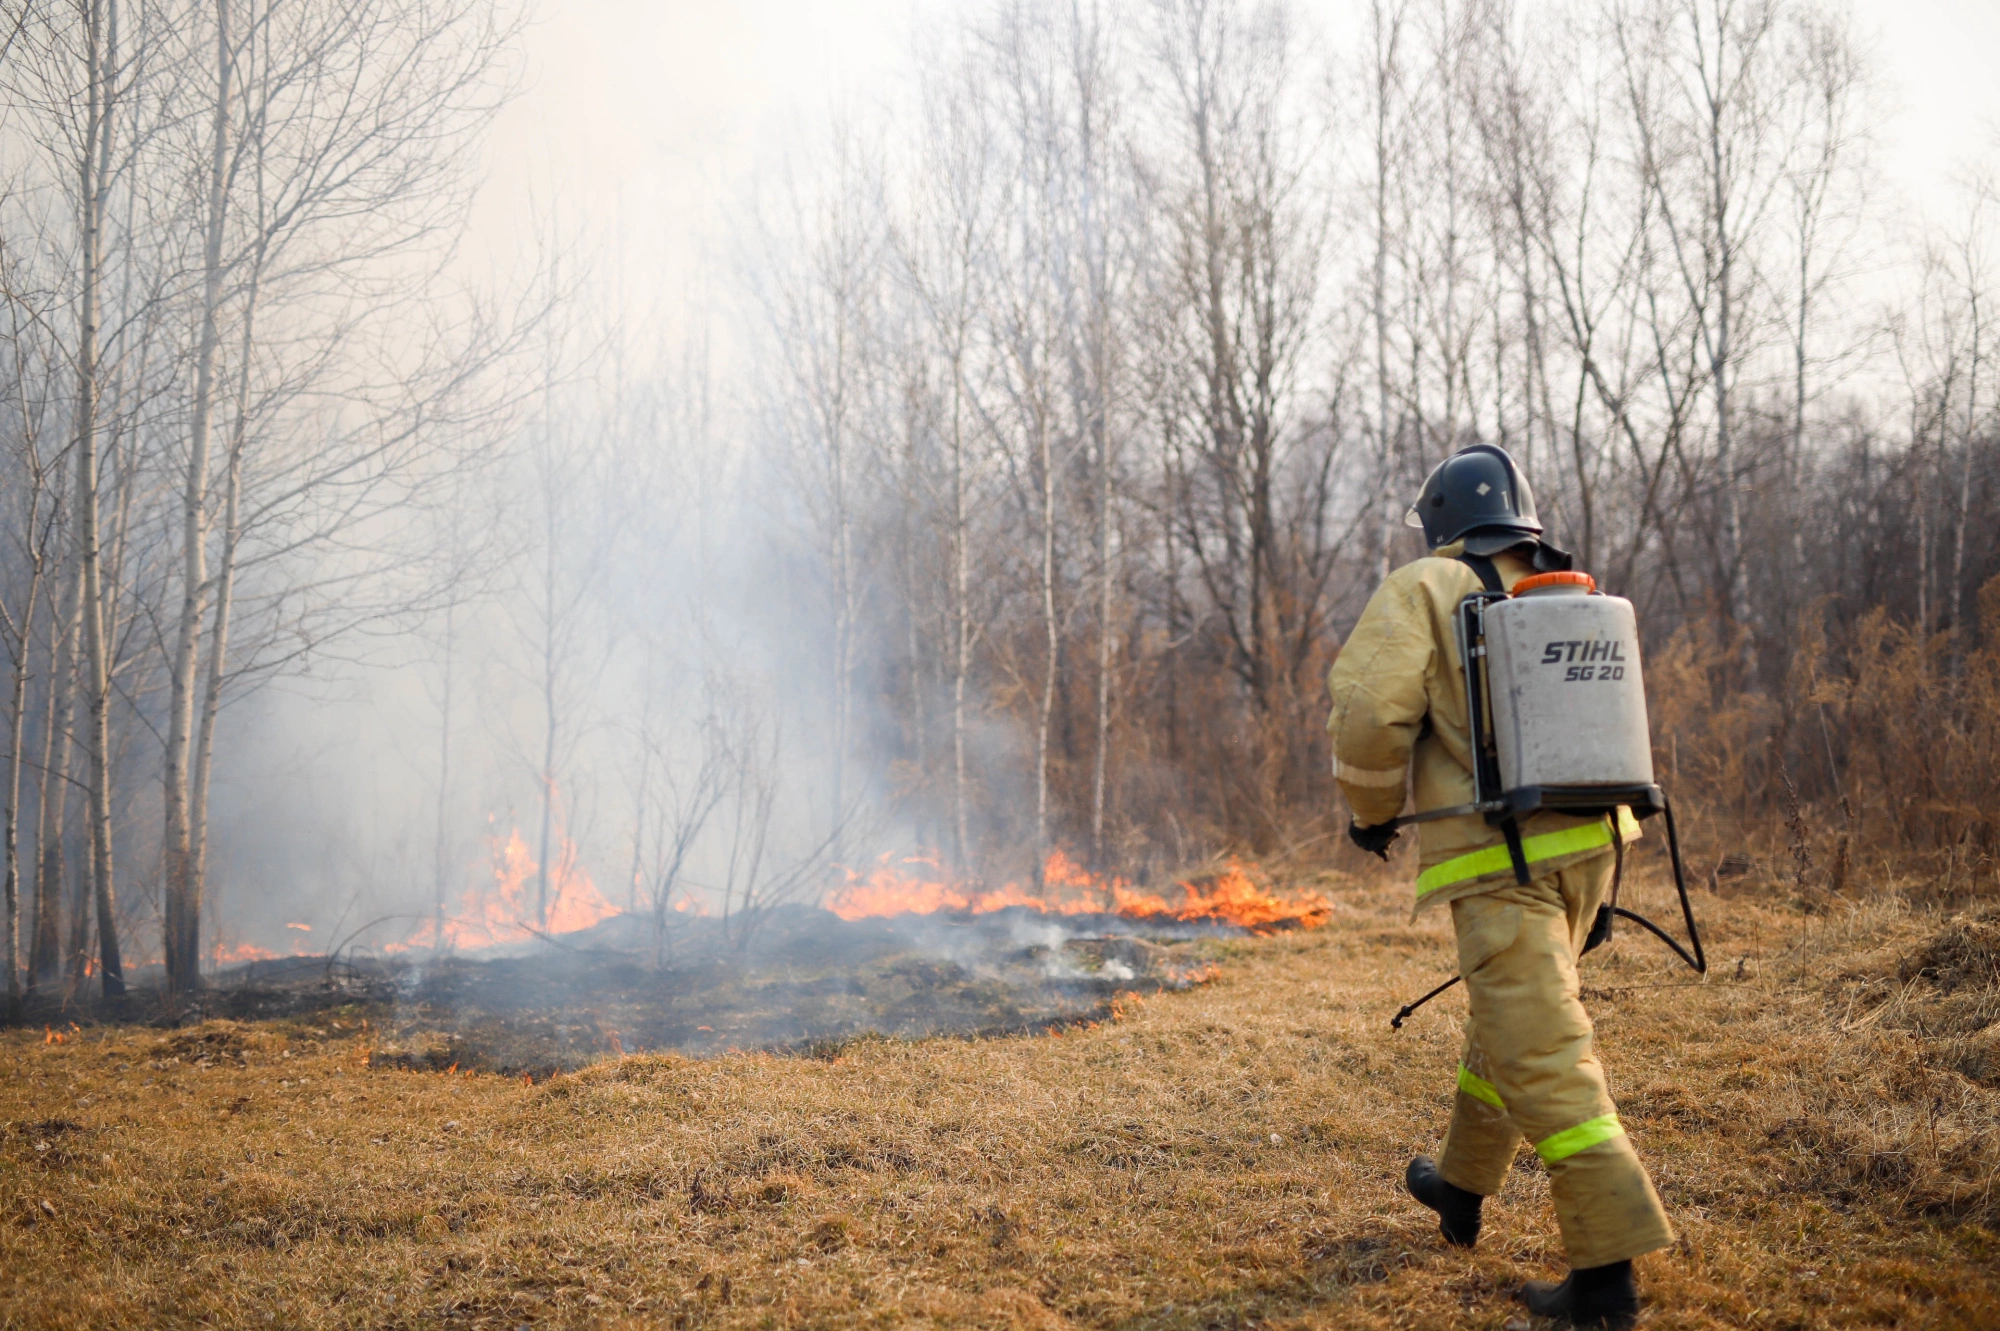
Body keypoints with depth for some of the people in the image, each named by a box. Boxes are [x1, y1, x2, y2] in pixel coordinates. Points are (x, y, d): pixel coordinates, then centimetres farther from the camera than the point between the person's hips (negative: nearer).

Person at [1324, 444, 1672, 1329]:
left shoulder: (1423, 591, -4)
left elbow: (1368, 709, -15)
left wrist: (1371, 808, 2)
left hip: (1496, 861, -7)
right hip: (1588, 843, 8)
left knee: (1542, 1057, -7)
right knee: (1507, 1015, 23)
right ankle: (1463, 1189, 39)